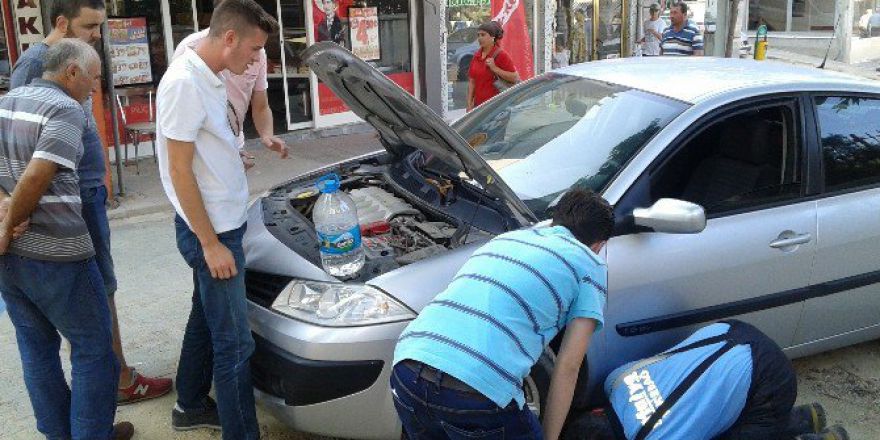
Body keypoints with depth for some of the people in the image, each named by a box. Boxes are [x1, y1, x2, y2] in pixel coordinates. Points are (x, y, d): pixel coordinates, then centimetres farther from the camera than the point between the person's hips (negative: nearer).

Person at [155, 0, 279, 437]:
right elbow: (180, 170, -22)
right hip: (211, 231, -10)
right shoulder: (184, 82, -22)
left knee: (206, 318, 23)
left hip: (222, 223, 10)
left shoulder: (209, 77, 6)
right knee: (234, 342, -3)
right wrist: (210, 243, -20)